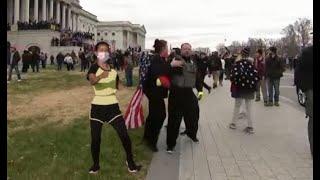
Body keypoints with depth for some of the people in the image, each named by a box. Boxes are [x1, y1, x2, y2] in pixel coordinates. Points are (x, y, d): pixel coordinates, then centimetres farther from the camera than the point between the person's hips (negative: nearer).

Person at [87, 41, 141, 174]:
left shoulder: (113, 68, 4)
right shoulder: (94, 67, -9)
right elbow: (92, 81, -35)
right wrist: (101, 76, -52)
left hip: (112, 105, 3)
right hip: (97, 106, -2)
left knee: (124, 135, -4)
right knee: (95, 139, 1)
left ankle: (130, 162, 17)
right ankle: (95, 165, 25)